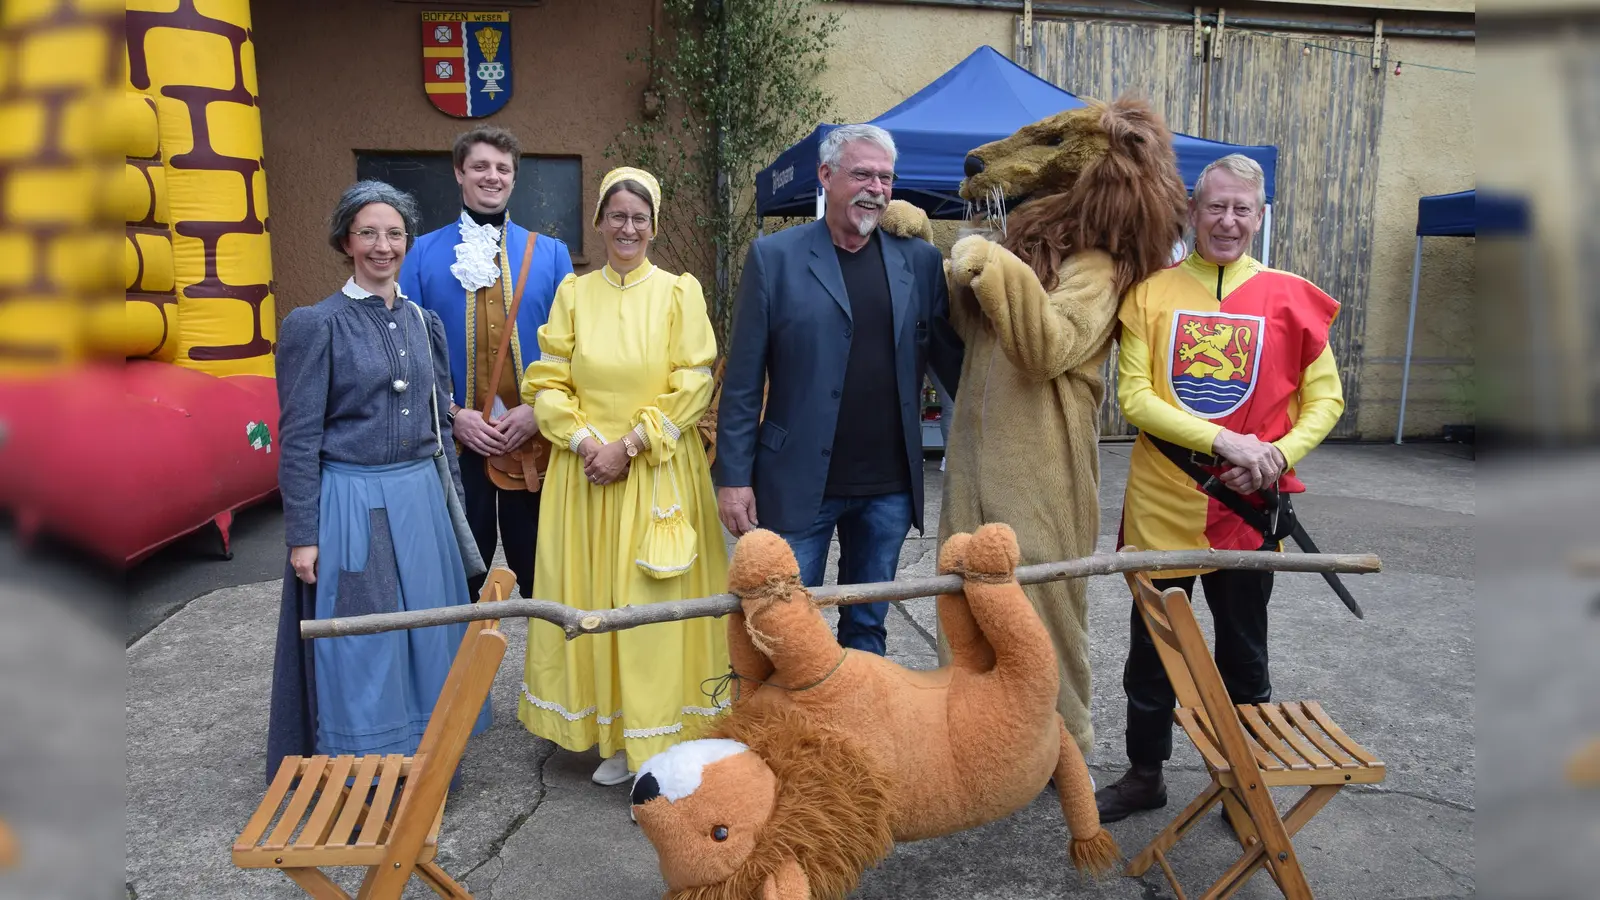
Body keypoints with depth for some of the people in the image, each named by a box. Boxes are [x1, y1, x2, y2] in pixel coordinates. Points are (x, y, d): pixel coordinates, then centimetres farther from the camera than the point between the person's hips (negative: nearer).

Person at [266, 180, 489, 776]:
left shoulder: (424, 323, 10)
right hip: (352, 502, -5)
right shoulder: (315, 325, -6)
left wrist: (451, 500, 14)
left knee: (426, 637, 11)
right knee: (362, 649, 2)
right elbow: (298, 438, -7)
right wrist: (302, 535, -10)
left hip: (421, 499, 5)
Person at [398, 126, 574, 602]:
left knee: (539, 568, 11)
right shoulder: (424, 253, 2)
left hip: (534, 438, 1)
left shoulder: (550, 253, 5)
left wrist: (538, 409, -11)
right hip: (455, 440, 0)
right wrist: (453, 415, -11)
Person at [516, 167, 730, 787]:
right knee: (591, 597, 5)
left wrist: (629, 445, -12)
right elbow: (547, 383, 4)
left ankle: (656, 739, 9)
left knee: (653, 599, -2)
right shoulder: (573, 293, 8)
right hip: (586, 472, 3)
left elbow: (692, 387, -6)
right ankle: (614, 737, 17)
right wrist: (585, 440, -11)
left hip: (658, 471, -2)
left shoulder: (680, 292, 1)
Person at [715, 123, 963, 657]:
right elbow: (743, 380, -3)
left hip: (889, 488, 3)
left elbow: (952, 361, 8)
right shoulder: (775, 256, -3)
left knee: (867, 629, 17)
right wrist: (733, 476, -6)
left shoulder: (920, 261, 5)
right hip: (798, 486, -2)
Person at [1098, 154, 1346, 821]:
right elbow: (1132, 395, -8)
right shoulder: (1152, 292, -1)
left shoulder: (1289, 297, 0)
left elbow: (1326, 398, 3)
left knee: (1243, 651, 14)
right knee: (1150, 648, 12)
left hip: (1247, 507, 0)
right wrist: (1222, 441, -19)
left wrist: (1278, 455, -15)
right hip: (1162, 502, 0)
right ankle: (1144, 774, 32)